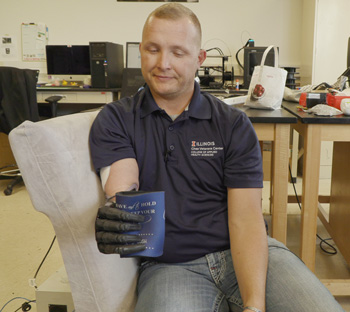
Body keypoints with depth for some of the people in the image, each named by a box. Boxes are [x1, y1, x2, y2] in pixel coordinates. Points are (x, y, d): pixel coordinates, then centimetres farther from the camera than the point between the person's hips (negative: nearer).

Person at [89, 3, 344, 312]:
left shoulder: (233, 125, 5)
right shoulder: (114, 121, 6)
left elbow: (245, 218, -4)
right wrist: (118, 221, -35)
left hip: (242, 253, 2)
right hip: (169, 265, -1)